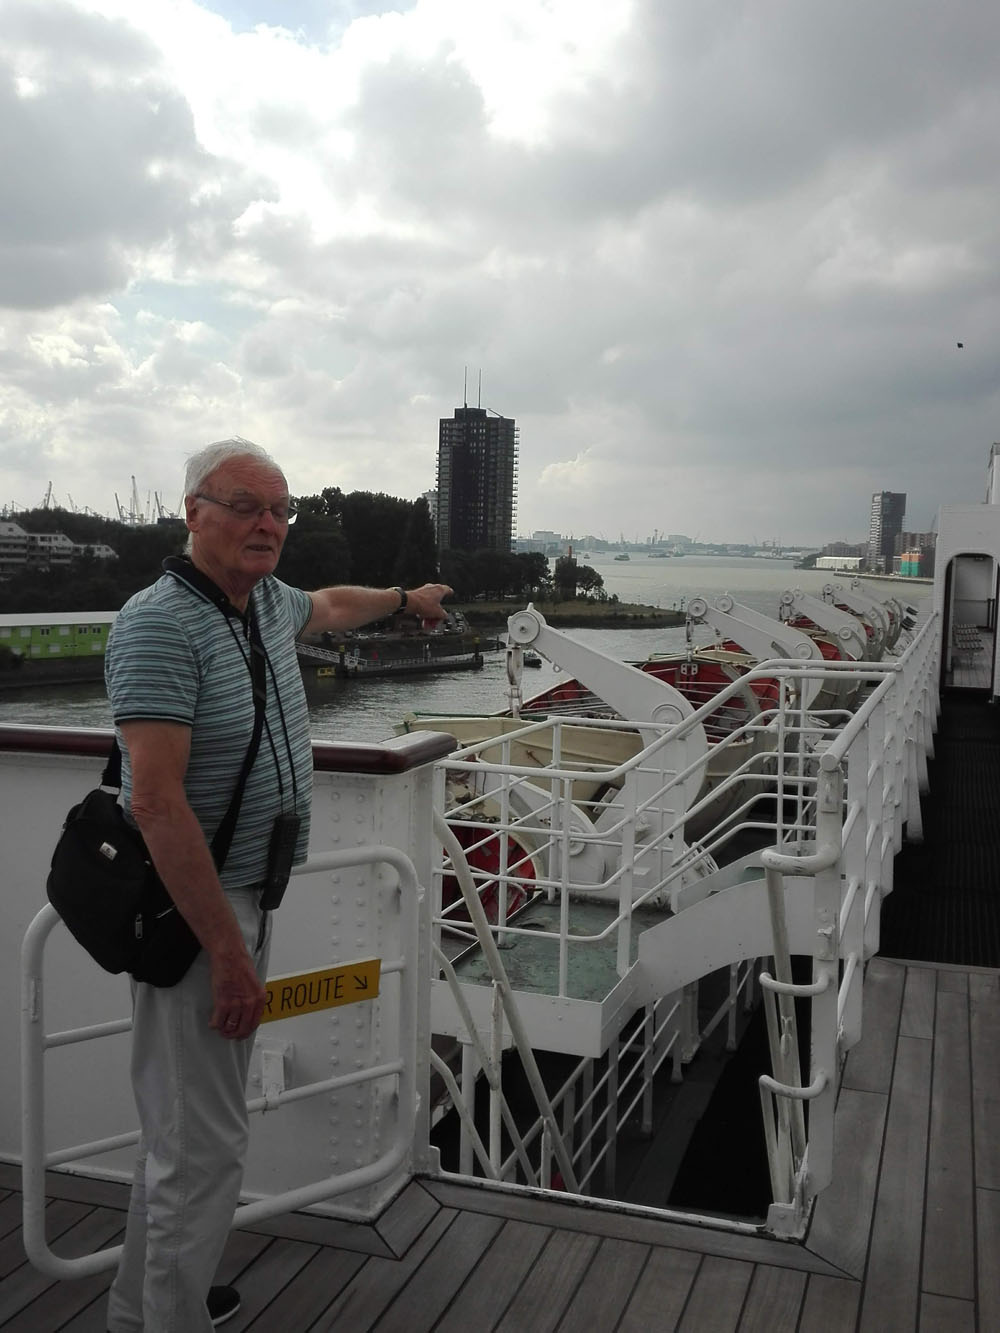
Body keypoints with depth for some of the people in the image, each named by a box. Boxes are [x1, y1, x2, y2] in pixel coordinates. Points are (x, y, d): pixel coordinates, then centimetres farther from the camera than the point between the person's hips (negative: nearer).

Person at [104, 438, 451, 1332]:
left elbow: (328, 606, 33)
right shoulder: (160, 623, -21)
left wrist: (405, 598, 49)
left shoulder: (266, 601, 7)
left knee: (184, 1123, 21)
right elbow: (156, 802, -27)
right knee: (203, 1143, -2)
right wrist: (229, 949, -27)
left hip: (244, 895, 10)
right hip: (194, 908, -10)